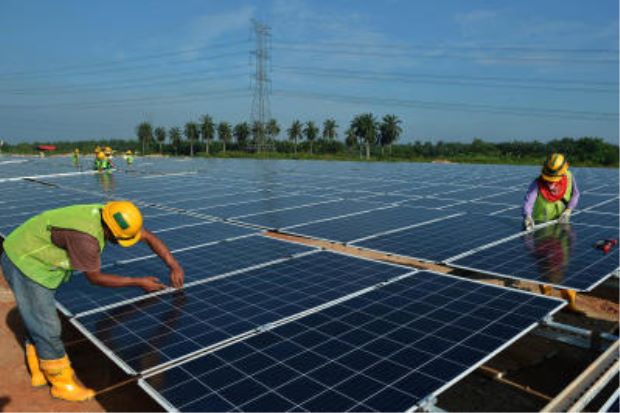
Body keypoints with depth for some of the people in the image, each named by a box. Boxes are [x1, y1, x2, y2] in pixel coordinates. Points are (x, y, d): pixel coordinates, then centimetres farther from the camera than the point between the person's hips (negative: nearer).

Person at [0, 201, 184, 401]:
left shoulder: (111, 216, -13)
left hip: (36, 259, 9)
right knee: (47, 328, 0)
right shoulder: (86, 237, -37)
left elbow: (149, 237, -5)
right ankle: (62, 383, 17)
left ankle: (40, 372, 39)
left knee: (38, 320, 21)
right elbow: (95, 278, -23)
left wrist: (174, 266, -12)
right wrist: (139, 282, -18)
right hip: (24, 263, -9)